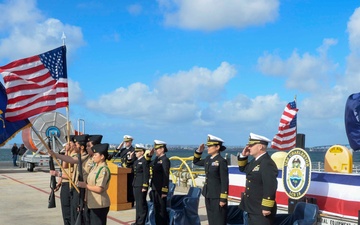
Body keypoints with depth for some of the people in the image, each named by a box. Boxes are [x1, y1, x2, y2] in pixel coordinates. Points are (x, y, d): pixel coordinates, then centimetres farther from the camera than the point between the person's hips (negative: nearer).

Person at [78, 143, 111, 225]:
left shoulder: (103, 170, -17)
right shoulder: (95, 167, 10)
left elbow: (99, 189, -22)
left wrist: (85, 185, -14)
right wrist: (83, 184, 3)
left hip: (99, 205, -9)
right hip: (92, 203, 9)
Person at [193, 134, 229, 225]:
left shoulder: (221, 161, -14)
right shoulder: (208, 159, 8)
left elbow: (225, 181, -15)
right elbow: (196, 162, 26)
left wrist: (223, 199, -16)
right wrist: (198, 151, 9)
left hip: (217, 197, -8)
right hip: (208, 195, 8)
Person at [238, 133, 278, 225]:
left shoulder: (267, 164, -21)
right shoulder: (255, 161, 11)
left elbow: (270, 187, -26)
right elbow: (243, 168, 28)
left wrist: (267, 207, -26)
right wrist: (243, 156, 10)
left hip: (261, 210, -10)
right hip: (252, 208, 10)